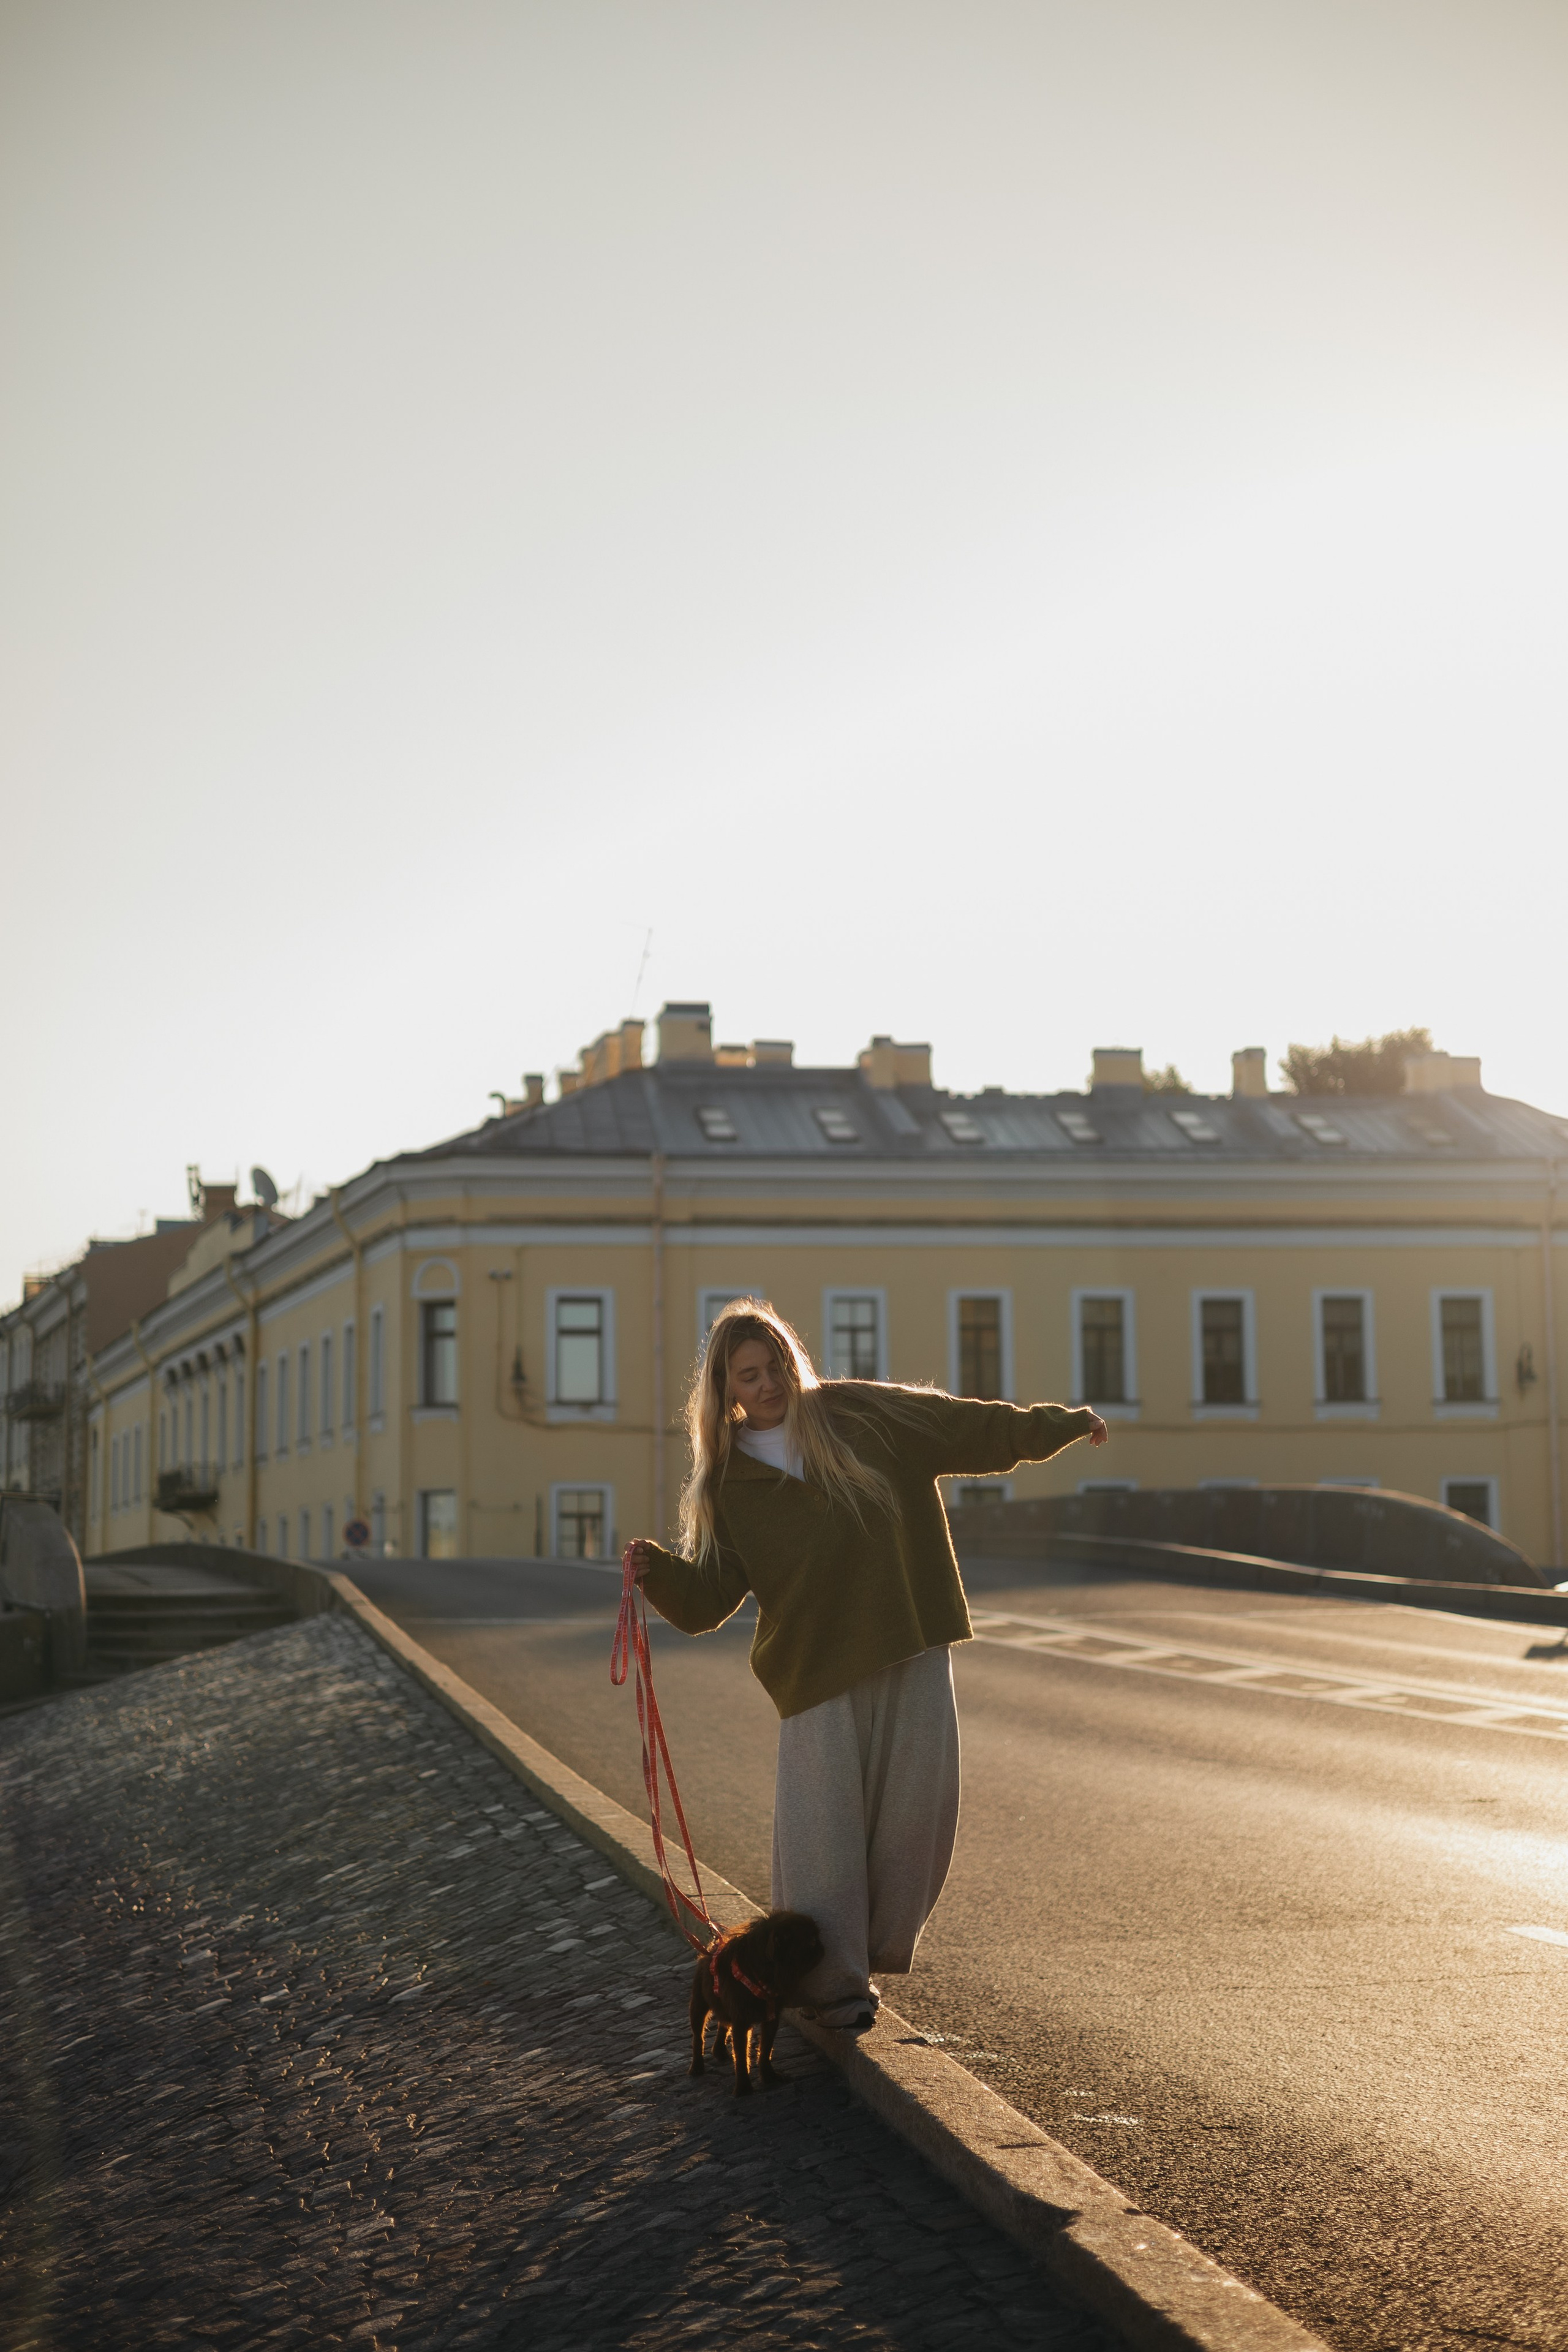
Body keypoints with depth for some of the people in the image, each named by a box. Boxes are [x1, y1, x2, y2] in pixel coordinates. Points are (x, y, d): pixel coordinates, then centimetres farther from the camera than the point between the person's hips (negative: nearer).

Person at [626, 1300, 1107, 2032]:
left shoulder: (863, 1414, 2)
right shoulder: (728, 1483, 2)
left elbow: (974, 1427, 11)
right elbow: (708, 1598, 0)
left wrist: (1062, 1424, 17)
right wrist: (657, 1572, -19)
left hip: (912, 1652, 1)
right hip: (816, 1667, -1)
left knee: (917, 1809, 1)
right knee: (821, 1828, -6)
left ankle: (877, 1951, 22)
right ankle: (831, 1983, 6)